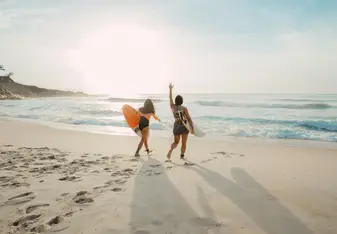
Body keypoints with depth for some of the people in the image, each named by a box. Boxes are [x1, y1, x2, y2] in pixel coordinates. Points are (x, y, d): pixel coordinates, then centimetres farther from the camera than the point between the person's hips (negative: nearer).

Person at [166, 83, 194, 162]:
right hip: (184, 126, -3)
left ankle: (170, 151, -11)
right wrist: (192, 128, -13)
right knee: (184, 142, 13)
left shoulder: (173, 107, -4)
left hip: (176, 126, 3)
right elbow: (189, 118, -16)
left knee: (176, 142, 14)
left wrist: (170, 89, 22)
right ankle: (182, 155, 22)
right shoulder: (184, 108, -14)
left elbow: (170, 98, 12)